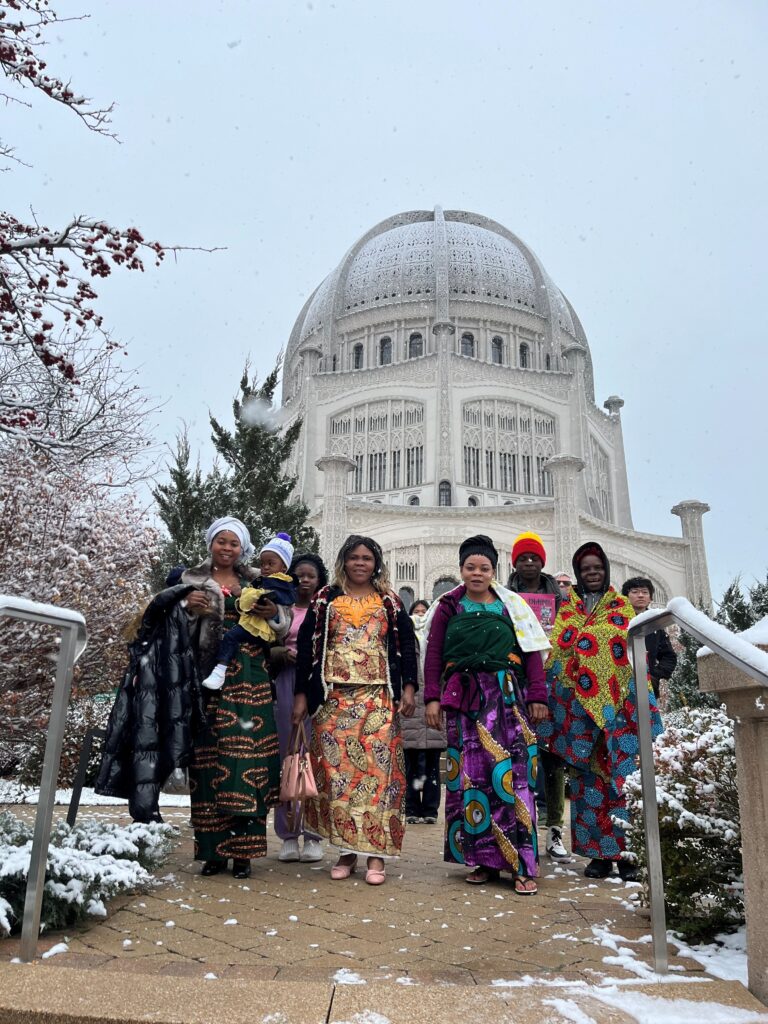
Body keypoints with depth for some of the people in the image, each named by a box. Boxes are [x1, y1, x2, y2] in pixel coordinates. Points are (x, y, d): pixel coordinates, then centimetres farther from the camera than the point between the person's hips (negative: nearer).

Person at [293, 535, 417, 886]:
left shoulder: (390, 602, 12)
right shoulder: (325, 600, 10)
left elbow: (406, 645, 9)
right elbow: (307, 646, 8)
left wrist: (408, 687, -2)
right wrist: (302, 695, 2)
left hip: (378, 698, 0)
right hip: (334, 697, 1)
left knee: (377, 768, -7)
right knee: (337, 769, 0)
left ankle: (376, 854, -1)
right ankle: (346, 851, 10)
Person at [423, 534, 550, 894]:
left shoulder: (512, 605, 10)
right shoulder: (448, 607, 11)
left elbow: (532, 652, 6)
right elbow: (433, 655, 8)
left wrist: (537, 696, -2)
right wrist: (432, 698, -1)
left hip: (506, 696, -1)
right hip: (463, 698, 1)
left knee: (510, 772, -8)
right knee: (471, 775, 1)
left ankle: (522, 865, -4)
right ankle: (484, 860, 11)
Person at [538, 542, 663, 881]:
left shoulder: (622, 607, 13)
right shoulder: (567, 608, 13)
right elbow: (555, 651, 9)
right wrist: (548, 697, -1)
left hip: (617, 702, 0)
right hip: (577, 703, 1)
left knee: (622, 774, -6)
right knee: (587, 777, 1)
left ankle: (627, 853, 2)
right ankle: (599, 853, 8)